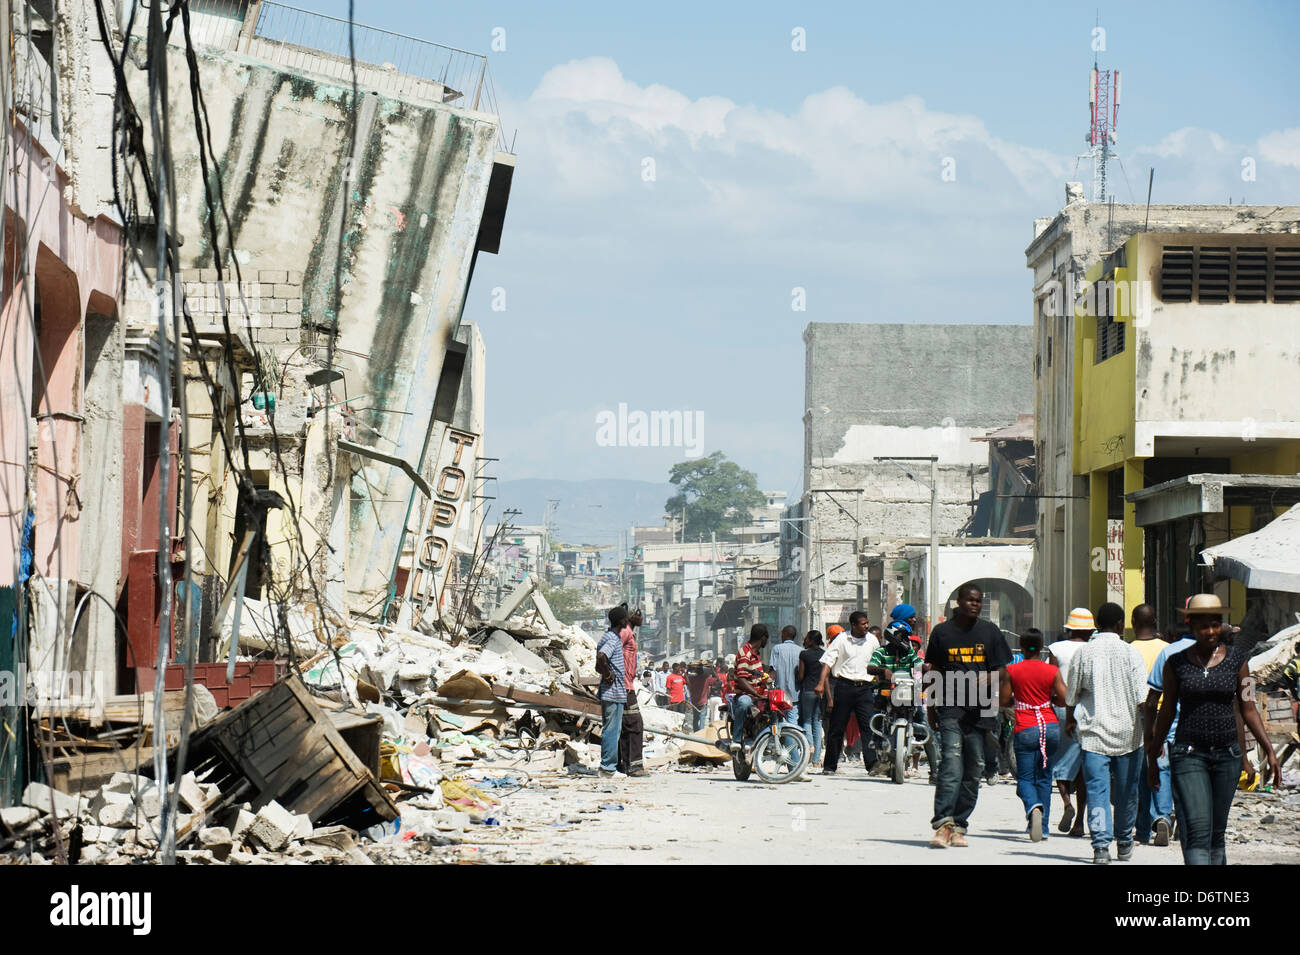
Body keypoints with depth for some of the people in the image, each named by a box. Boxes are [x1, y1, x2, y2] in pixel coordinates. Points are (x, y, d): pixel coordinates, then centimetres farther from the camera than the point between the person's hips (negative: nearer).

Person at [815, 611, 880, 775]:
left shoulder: (872, 640, 9)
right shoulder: (842, 639, -1)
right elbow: (827, 661, -5)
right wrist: (821, 683, -16)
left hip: (864, 687, 2)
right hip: (844, 686, -2)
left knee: (869, 726, -9)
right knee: (837, 728, 3)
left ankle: (873, 764, -12)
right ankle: (829, 766, 12)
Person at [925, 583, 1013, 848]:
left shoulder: (989, 632, 10)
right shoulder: (942, 632, 7)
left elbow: (1002, 669, 10)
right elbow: (932, 673, 12)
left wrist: (989, 679, -12)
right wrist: (931, 707, 9)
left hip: (981, 710, 3)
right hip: (951, 709, -3)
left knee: (974, 770, 6)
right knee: (951, 764, -18)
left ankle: (958, 826, 15)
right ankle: (942, 824, -24)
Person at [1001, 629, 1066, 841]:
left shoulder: (1012, 670, -2)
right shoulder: (1052, 670, 0)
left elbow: (1004, 701, 1)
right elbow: (1064, 699, -3)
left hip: (1025, 728, -2)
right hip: (1051, 726, 2)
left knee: (1025, 778, 1)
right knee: (1044, 777, 13)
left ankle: (1034, 808, -31)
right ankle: (1043, 827, 14)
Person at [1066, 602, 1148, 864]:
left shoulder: (1083, 653, 1)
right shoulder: (1130, 653, -3)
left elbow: (1071, 695, 9)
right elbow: (1142, 698, -8)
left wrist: (1070, 721, 25)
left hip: (1093, 731, 0)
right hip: (1127, 732, 0)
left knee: (1097, 788, -4)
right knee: (1126, 790, 12)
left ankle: (1101, 844, -17)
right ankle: (1124, 844, 24)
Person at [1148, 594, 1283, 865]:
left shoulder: (1236, 659, 4)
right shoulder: (1176, 663, 2)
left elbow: (1248, 710, 8)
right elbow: (1166, 713, 10)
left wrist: (1269, 750, 0)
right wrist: (1152, 759, 13)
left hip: (1227, 753, 2)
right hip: (1188, 753, -2)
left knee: (1217, 832, 10)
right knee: (1197, 831, -15)